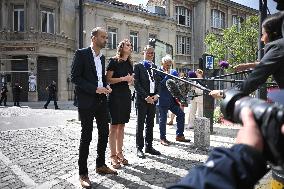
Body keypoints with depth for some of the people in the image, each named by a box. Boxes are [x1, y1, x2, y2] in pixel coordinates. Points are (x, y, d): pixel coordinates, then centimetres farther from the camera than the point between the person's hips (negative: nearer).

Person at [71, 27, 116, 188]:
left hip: (102, 100, 7)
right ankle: (83, 173, 11)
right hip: (87, 101, -7)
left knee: (104, 133, 12)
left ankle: (101, 165, 30)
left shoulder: (102, 57, 14)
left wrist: (106, 86, 1)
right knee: (86, 136, -1)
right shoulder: (81, 54, -7)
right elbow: (75, 77, -13)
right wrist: (95, 89, -19)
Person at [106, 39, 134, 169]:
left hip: (126, 95, 7)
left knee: (121, 126, 10)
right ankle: (113, 155, 4)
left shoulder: (129, 63, 14)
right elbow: (108, 80, -11)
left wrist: (130, 79, 2)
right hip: (115, 96, -7)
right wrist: (123, 78, -17)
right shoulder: (114, 61, -6)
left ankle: (119, 153, 18)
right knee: (114, 126, -3)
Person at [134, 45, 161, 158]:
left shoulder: (154, 67, 15)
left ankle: (149, 146, 19)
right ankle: (139, 148, 8)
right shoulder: (138, 66, -2)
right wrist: (146, 97, -14)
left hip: (153, 99, 6)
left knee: (150, 124, 10)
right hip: (142, 99, -5)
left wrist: (156, 95, -1)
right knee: (140, 124, 1)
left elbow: (157, 82, 15)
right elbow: (136, 84, -9)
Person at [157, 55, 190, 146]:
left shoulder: (170, 72, 15)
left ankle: (179, 135, 15)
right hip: (163, 100, -7)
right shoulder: (159, 72, -9)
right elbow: (161, 84, -21)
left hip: (171, 99, 8)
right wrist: (167, 75, -21)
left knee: (181, 114, 5)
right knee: (163, 119, 1)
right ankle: (162, 138, 15)